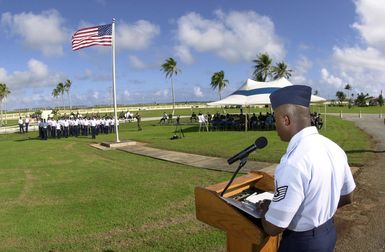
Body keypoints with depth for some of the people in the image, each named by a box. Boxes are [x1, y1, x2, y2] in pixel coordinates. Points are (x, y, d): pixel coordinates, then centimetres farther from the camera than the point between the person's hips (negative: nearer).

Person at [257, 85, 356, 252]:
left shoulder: (293, 163, -32)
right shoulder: (333, 148, -6)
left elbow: (272, 228, -25)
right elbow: (347, 197, 8)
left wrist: (266, 207, -6)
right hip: (329, 231, 7)